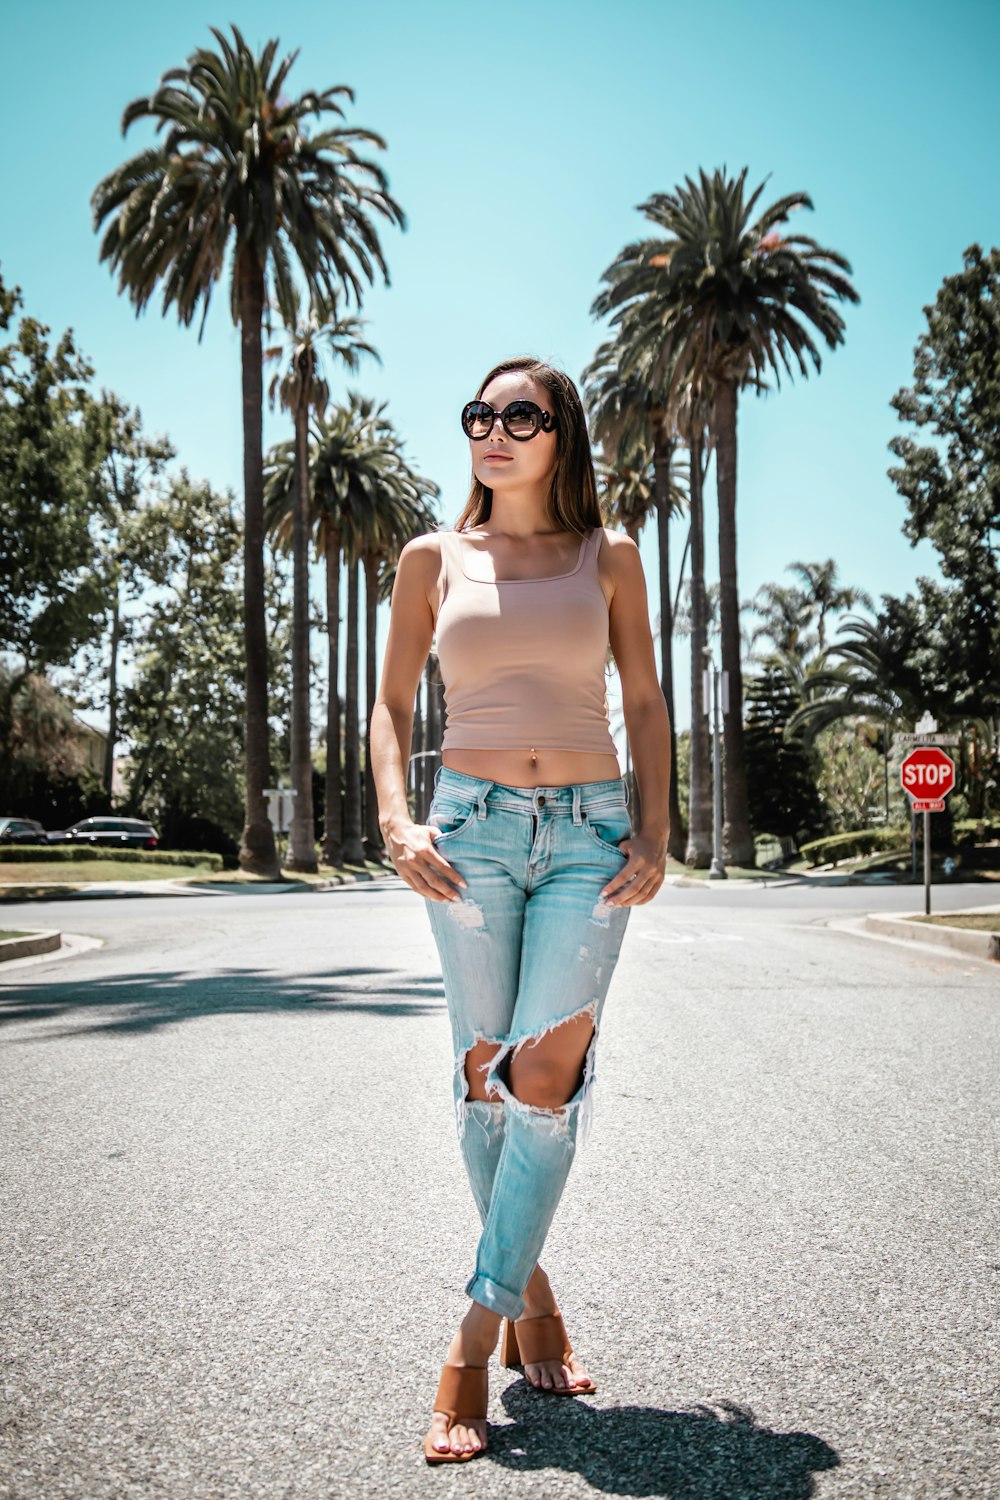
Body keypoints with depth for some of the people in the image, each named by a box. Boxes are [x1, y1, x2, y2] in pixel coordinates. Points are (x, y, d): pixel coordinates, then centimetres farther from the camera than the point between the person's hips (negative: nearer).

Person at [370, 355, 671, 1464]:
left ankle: (478, 1334, -3)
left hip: (589, 833, 0)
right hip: (472, 828, 1)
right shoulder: (432, 559, 10)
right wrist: (396, 821, -5)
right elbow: (393, 703, 10)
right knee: (485, 1072, 3)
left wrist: (654, 834, 0)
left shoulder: (608, 557, 10)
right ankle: (531, 1297, 21)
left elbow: (645, 704, 11)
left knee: (546, 1074, -12)